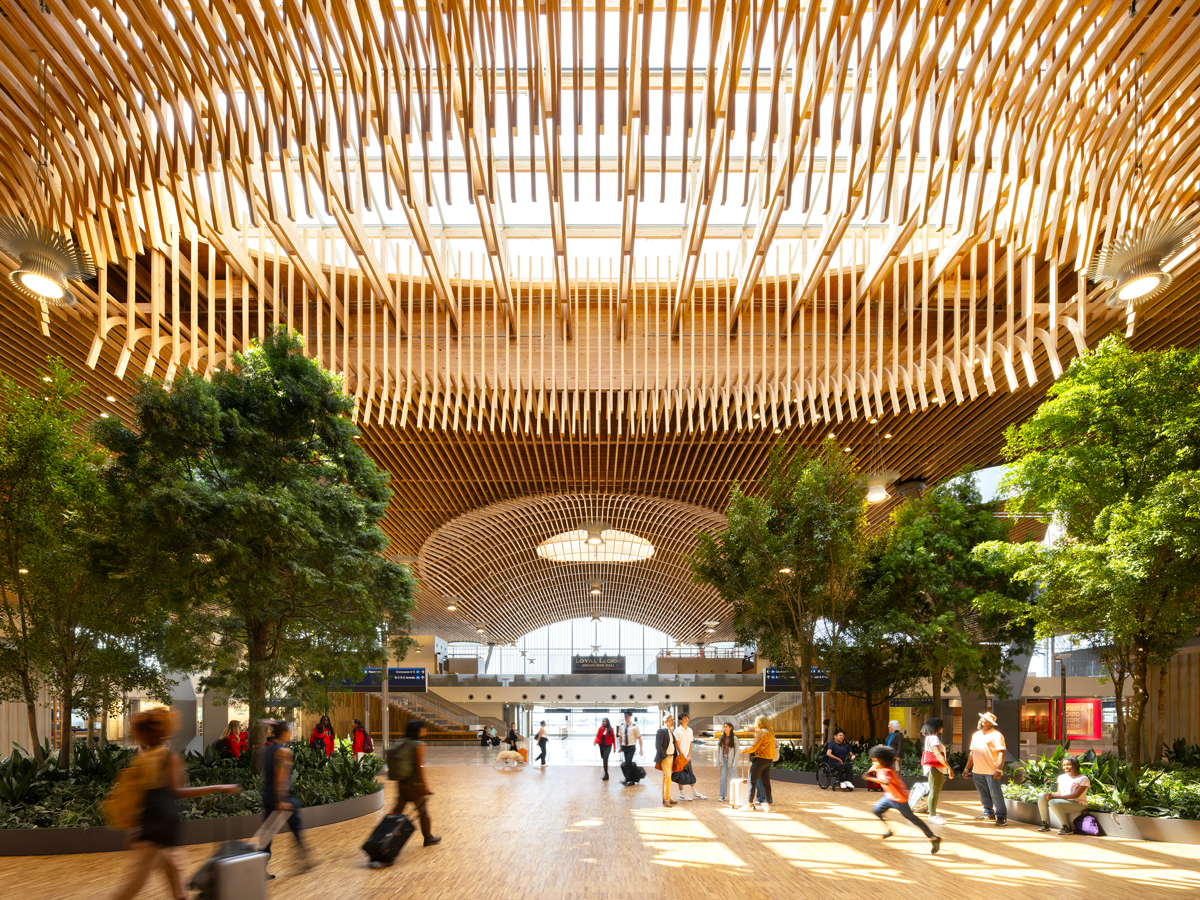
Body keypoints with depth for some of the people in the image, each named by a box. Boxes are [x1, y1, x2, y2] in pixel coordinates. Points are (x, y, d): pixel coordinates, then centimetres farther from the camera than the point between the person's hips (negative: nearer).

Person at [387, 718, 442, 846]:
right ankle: (428, 838, 23)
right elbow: (419, 766, -18)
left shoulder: (399, 744, 5)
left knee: (398, 809, 11)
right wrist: (424, 785, -13)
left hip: (401, 783, 6)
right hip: (414, 783, -6)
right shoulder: (418, 745, -16)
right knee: (422, 811, 9)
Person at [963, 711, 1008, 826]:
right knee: (983, 795, 13)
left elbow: (1001, 752, -15)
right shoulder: (976, 735, 15)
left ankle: (1001, 816, 5)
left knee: (995, 794, -4)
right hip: (977, 771, 7)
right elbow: (972, 752, 22)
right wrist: (967, 767, 19)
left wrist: (999, 769, -23)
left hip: (992, 771, -7)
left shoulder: (996, 735, -9)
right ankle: (989, 813, 25)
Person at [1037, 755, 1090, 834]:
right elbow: (1059, 793, 13)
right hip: (1063, 802, 7)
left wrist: (1055, 796, -24)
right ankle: (1045, 824, -5)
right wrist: (1051, 795, -14)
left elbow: (1076, 795, -19)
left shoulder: (1083, 779, -9)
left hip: (1078, 804, -7)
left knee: (1053, 802, -32)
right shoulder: (1061, 777, 14)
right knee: (1041, 798, -12)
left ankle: (1067, 828, -24)